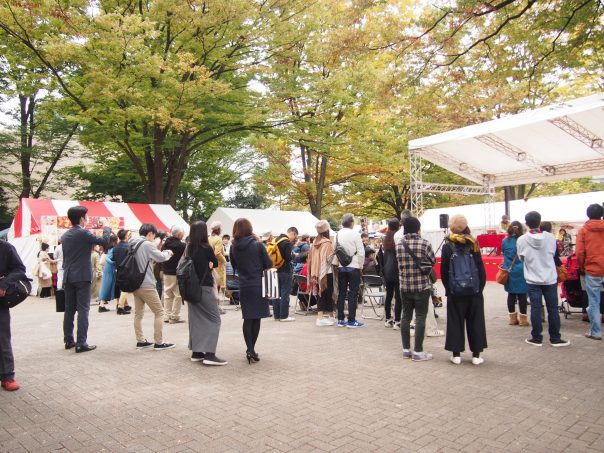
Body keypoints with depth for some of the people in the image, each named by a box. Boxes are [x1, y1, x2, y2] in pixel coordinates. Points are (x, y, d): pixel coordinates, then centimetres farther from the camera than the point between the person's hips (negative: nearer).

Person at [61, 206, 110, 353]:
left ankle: (68, 340, 18)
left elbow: (65, 256, 17)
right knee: (83, 310, -5)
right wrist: (105, 227, 4)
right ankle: (81, 343, -5)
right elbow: (105, 242, -11)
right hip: (82, 277, -7)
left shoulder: (65, 235, 12)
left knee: (69, 309, 12)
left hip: (68, 277, 7)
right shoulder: (84, 233, -12)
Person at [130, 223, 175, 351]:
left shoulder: (133, 244, 12)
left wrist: (156, 248, 13)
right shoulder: (147, 245, -14)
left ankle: (140, 341, 15)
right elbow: (161, 257, -14)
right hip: (146, 285, -9)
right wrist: (168, 252, 5)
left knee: (138, 313, 11)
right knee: (159, 312, -1)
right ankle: (158, 342, 0)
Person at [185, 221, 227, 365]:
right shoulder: (206, 248, -11)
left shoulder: (189, 248, 4)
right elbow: (215, 263, 3)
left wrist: (205, 265, 6)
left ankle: (196, 352, 17)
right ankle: (209, 354, -10)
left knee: (195, 319, 13)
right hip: (204, 287, -7)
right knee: (214, 319, -2)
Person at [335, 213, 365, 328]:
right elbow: (361, 253, -11)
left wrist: (338, 263, 9)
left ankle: (340, 319, 15)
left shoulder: (337, 235, 0)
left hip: (341, 267, 4)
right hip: (353, 267, -4)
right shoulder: (355, 235, -10)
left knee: (341, 293, 10)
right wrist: (360, 266, 2)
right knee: (353, 294, 1)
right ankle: (351, 321, 2)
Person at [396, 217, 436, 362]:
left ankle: (406, 349, 18)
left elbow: (399, 264, 7)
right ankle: (418, 351, 4)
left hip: (404, 286, 4)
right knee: (420, 318, 2)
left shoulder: (399, 245, 1)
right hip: (422, 286, -4)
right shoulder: (424, 243, -9)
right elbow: (433, 262, 0)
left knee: (406, 316, 11)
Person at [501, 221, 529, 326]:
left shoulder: (505, 241, 0)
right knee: (522, 295, 3)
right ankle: (523, 319, 7)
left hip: (509, 271, 3)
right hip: (521, 271, -2)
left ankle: (512, 318, 16)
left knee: (511, 294, 9)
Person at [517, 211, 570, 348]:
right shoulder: (550, 237, -8)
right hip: (550, 279, 1)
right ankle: (555, 338, 16)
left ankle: (536, 338, 11)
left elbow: (521, 258, 0)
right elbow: (553, 254, 5)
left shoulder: (521, 240, -11)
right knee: (553, 309, 9)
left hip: (533, 280, -1)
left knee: (535, 308, 5)